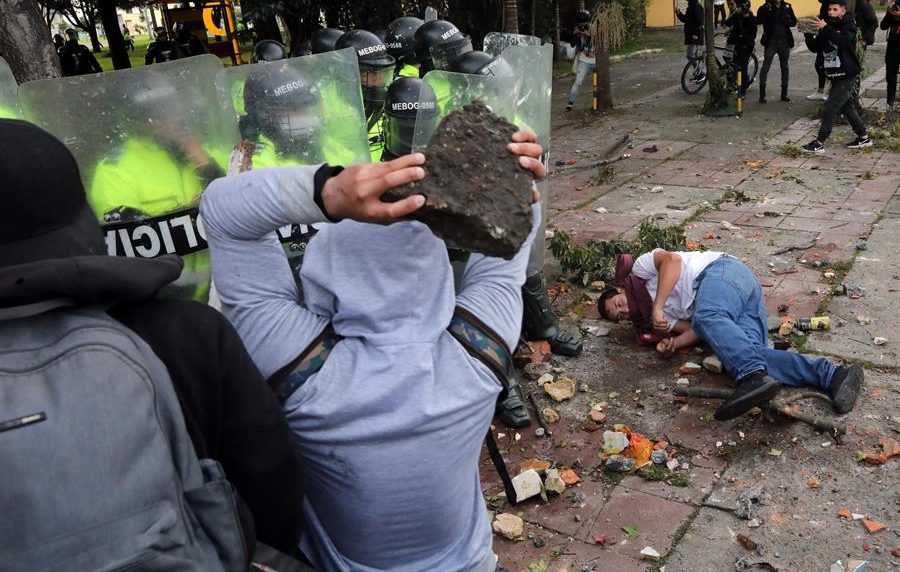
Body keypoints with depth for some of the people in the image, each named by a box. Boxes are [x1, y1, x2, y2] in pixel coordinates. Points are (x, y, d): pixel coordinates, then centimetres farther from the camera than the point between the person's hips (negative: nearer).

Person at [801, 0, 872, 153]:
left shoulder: (849, 25, -8)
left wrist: (825, 28, -31)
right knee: (847, 106, 14)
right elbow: (817, 48, 6)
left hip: (847, 74, -8)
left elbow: (843, 41, -28)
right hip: (836, 75, 8)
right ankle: (864, 137, 25)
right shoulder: (829, 26, 11)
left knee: (831, 107, -10)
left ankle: (819, 143, -9)